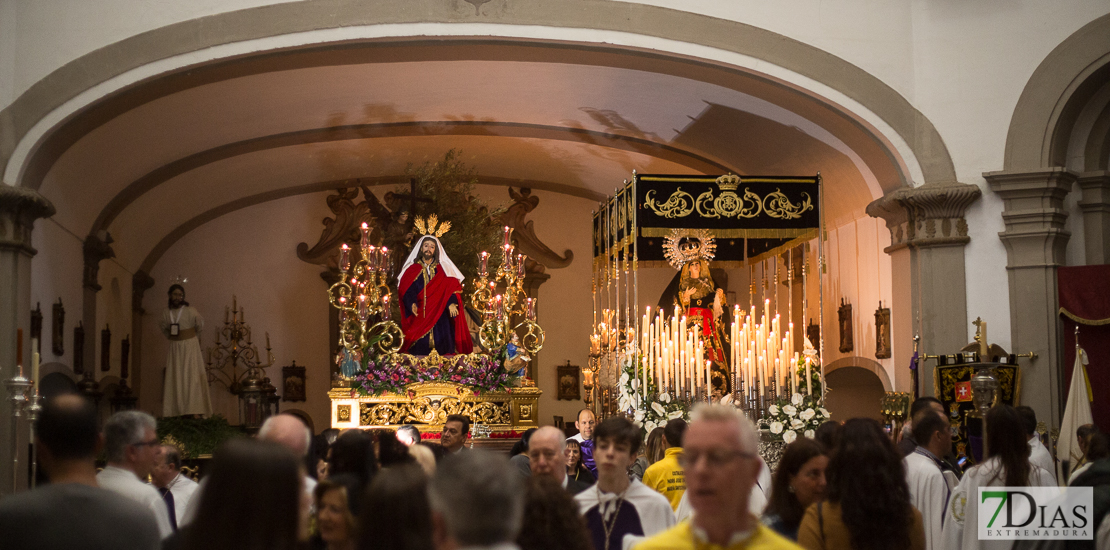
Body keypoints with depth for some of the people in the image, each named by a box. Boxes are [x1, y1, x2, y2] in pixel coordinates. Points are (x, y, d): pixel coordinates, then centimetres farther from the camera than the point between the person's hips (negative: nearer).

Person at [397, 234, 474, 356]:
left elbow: (450, 287, 0)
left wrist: (451, 303, -19)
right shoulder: (412, 269, 11)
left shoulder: (443, 269, 13)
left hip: (440, 316, 1)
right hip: (419, 316, 0)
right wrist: (412, 304, -21)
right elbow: (408, 290, -1)